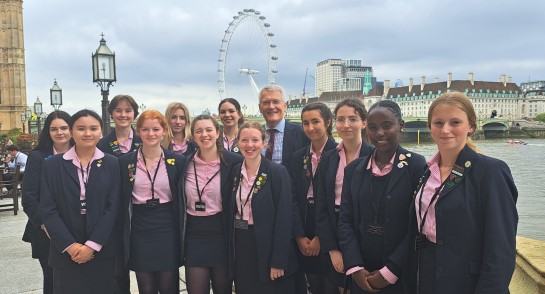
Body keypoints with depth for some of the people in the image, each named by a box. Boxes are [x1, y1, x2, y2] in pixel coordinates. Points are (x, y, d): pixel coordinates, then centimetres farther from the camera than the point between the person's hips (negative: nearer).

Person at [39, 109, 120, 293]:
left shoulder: (111, 164, 2)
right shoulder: (53, 164, 2)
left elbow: (113, 207, -3)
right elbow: (47, 209, -3)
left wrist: (92, 245, -11)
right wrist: (70, 245, -11)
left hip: (103, 251, 0)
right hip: (65, 252, 0)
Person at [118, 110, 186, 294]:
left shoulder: (178, 161, -1)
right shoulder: (125, 162, 1)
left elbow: (182, 199, 2)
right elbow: (121, 202, 4)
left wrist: (182, 235, -1)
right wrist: (122, 235, 1)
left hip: (168, 231, -1)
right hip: (140, 232, 1)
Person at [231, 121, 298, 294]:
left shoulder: (278, 172, -11)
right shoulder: (235, 172, 5)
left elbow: (284, 219, -13)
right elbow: (233, 211, 11)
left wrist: (278, 261, -16)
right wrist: (232, 251, 6)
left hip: (268, 247, -5)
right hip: (241, 246, 5)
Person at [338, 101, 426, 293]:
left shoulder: (417, 166, -7)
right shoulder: (354, 169, 5)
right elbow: (345, 221, 4)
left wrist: (390, 272, -12)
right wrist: (355, 268, -6)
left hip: (402, 276, -3)